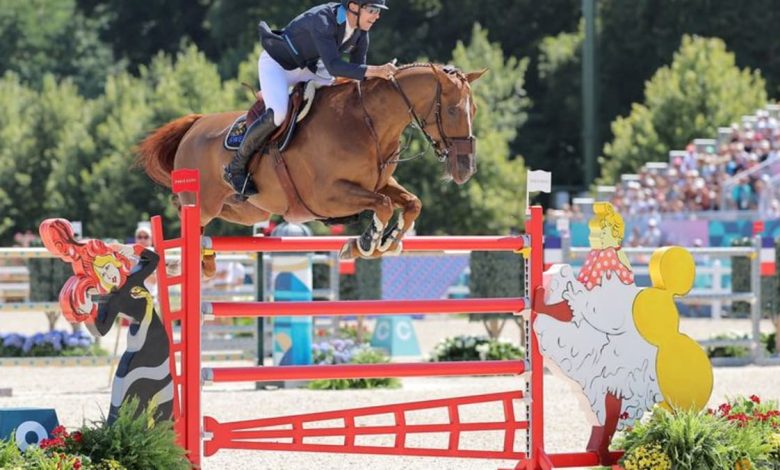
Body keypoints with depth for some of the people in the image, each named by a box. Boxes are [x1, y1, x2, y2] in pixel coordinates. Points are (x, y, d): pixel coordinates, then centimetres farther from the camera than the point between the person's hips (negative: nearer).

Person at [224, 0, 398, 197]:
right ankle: (236, 168, -13)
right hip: (277, 64, -9)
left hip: (309, 68, 9)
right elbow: (333, 66, -46)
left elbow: (358, 68, 1)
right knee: (277, 114, -28)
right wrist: (375, 71, -55)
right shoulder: (323, 20, -35)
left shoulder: (360, 30, -11)